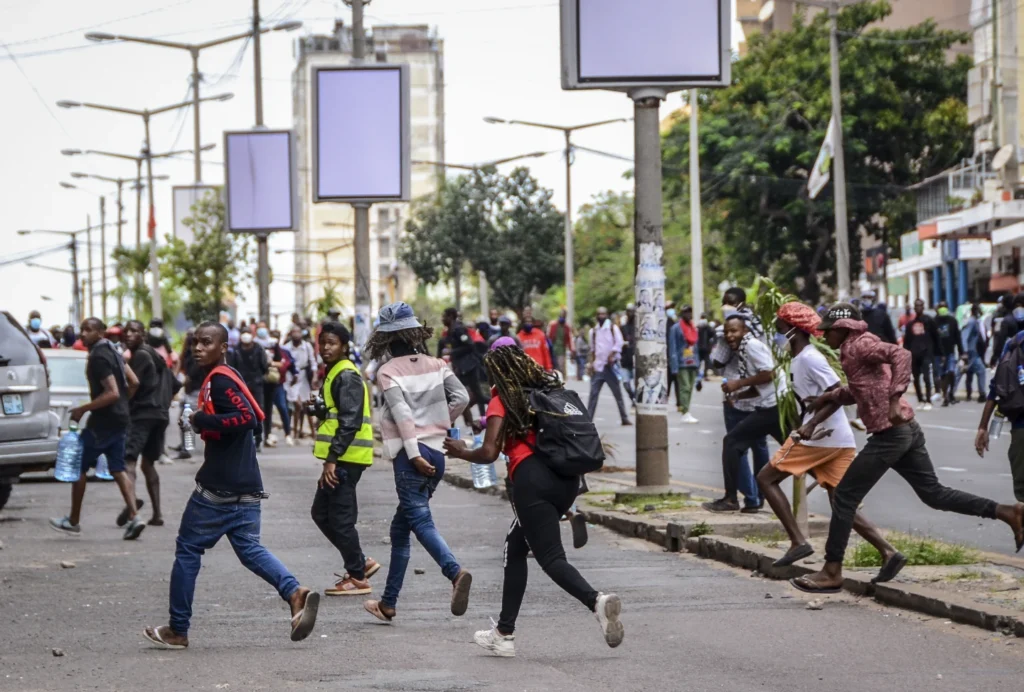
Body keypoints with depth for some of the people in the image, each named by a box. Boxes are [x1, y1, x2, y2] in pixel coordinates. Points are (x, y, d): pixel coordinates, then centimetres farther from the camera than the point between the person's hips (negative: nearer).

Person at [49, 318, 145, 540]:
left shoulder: (98, 358, -17)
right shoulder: (112, 352, 12)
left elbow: (112, 393, -24)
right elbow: (133, 382, 16)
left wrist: (83, 409, -19)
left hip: (104, 420, -9)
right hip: (118, 418, 9)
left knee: (78, 466, 3)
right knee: (118, 469, 7)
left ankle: (73, 521, 11)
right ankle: (133, 518, -6)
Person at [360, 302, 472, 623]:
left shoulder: (388, 371, -5)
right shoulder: (435, 365, 9)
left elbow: (402, 413, -15)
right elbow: (461, 397, 1)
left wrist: (414, 454, -18)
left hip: (410, 453, -6)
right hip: (437, 451, 6)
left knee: (420, 520, -14)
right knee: (400, 526, 16)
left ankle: (456, 572, -40)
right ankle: (388, 603, 20)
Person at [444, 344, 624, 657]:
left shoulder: (502, 401, 1)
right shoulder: (551, 389, 18)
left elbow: (489, 453, -7)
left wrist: (461, 452, 11)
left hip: (532, 481, -7)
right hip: (567, 479, 7)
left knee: (551, 558, -7)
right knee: (515, 547, 21)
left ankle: (596, 600, -35)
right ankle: (505, 633, 24)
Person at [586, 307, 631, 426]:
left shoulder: (613, 328, 0)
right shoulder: (594, 331, 13)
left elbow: (618, 343, -8)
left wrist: (612, 355, -21)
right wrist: (591, 363, 10)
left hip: (610, 366, -3)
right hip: (597, 367, 3)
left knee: (618, 393, 3)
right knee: (593, 393, -3)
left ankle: (625, 418, 11)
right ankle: (587, 419, -4)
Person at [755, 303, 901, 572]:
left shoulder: (809, 358, -11)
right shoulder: (800, 359, 19)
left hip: (821, 437, -10)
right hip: (839, 440, 10)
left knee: (766, 478, 0)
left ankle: (798, 541, -7)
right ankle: (889, 553, -5)